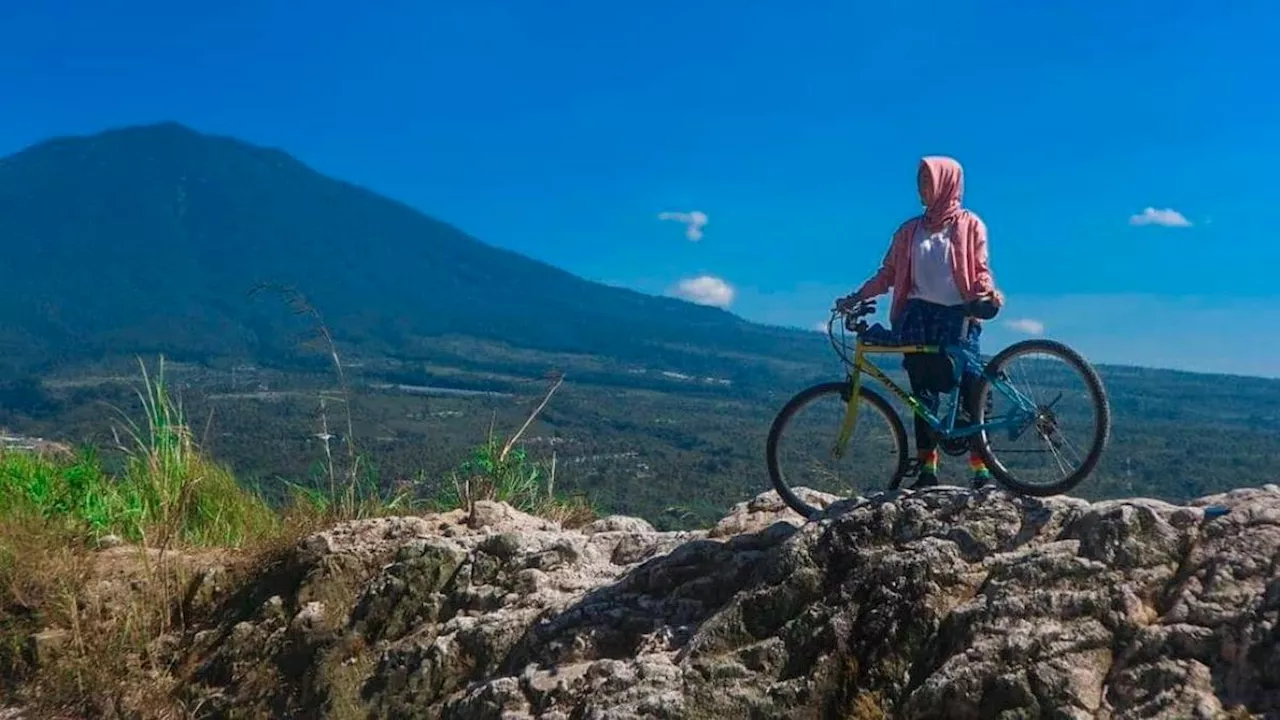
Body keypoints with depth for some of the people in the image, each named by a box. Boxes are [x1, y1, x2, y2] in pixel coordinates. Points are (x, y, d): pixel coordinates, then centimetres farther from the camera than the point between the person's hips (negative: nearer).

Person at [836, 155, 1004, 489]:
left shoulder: (969, 225, 8)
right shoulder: (910, 230, 15)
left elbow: (980, 270, 3)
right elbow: (888, 273, 13)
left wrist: (989, 292, -18)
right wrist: (856, 297, 3)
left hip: (958, 317, -3)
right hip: (918, 317, 3)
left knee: (968, 391, -7)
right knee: (923, 394, 1)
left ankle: (980, 468, -5)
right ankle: (927, 468, 2)